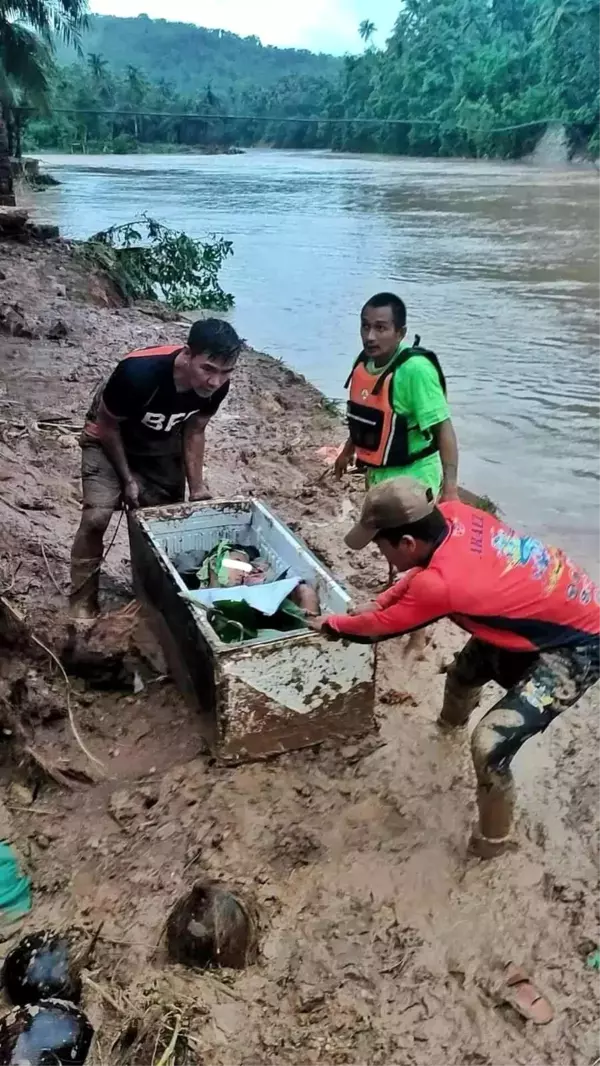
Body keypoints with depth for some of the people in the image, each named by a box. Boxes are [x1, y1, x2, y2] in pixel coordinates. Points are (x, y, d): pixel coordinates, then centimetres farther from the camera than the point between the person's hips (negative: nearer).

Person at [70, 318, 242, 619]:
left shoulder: (217, 385, -25)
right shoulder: (139, 372, -40)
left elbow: (194, 431, -6)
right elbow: (107, 426, -22)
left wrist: (197, 487, -7)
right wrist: (127, 479, -16)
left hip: (163, 445, 5)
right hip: (110, 439, -4)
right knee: (97, 516, -16)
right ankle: (82, 598, 3)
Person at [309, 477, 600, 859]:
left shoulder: (442, 583, -35)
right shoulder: (452, 515, -15)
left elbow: (380, 626, -16)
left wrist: (330, 624, 2)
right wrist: (377, 604, 4)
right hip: (551, 608, 9)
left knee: (491, 742, -18)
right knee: (469, 668, 30)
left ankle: (494, 839, 10)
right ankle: (453, 717, 64)